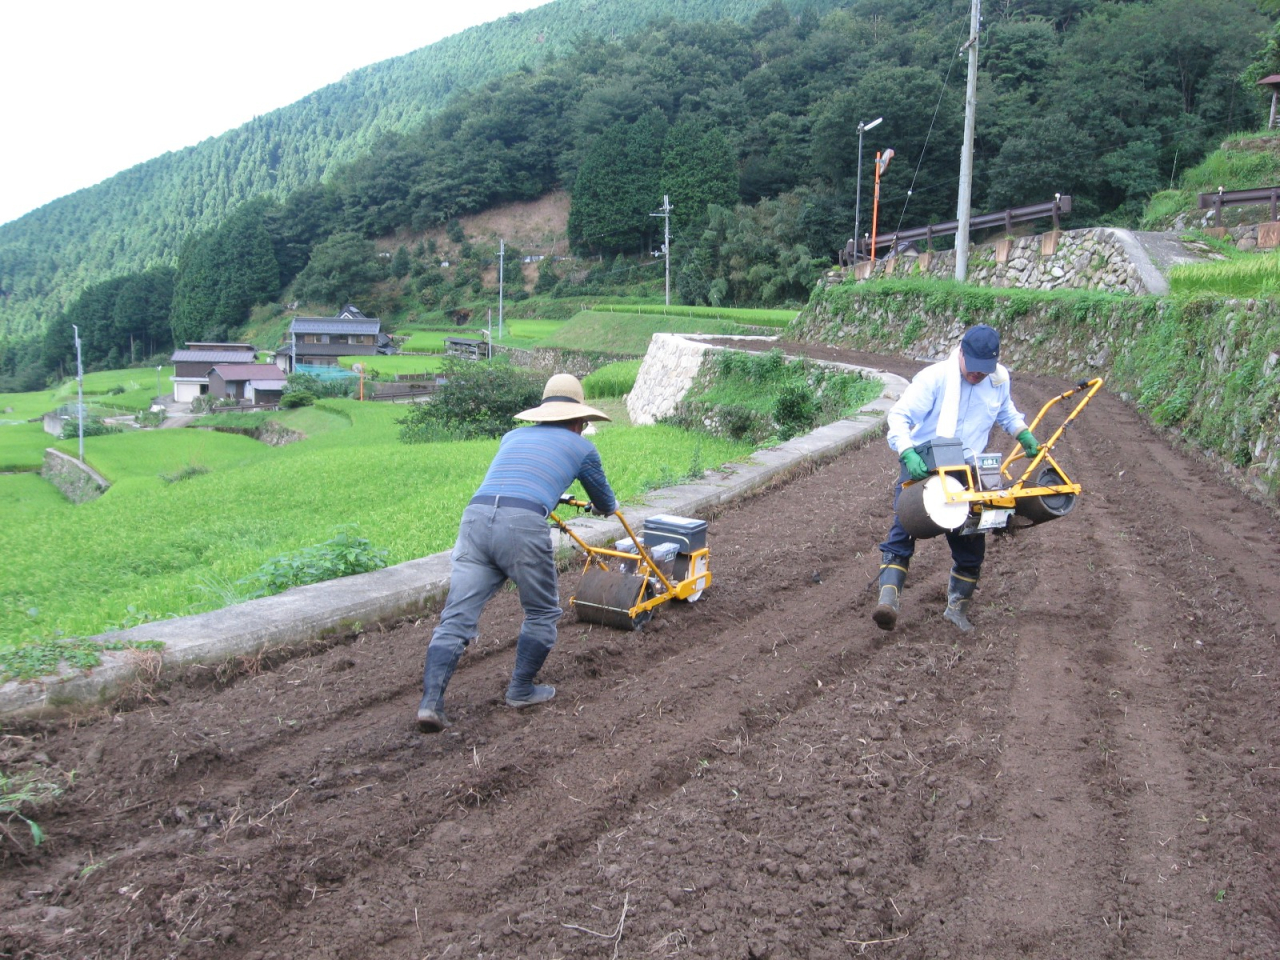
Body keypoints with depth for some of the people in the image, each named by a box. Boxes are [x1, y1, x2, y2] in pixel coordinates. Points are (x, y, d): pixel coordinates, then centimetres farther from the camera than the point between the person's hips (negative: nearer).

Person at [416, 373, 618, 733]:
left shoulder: (513, 436, 32)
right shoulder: (581, 447, 21)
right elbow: (607, 505, 35)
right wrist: (597, 506, 60)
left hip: (475, 517, 4)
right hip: (523, 526, -4)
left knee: (456, 618, 3)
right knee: (541, 614, 18)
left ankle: (430, 703, -6)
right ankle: (521, 690, 24)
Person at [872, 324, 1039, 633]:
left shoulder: (1000, 379, -2)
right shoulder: (935, 377, -18)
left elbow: (1006, 412, 22)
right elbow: (899, 416, -19)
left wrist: (1023, 433, 6)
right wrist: (907, 454, -33)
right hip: (923, 466, -4)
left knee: (971, 542, 8)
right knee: (902, 532, -14)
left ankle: (957, 606, 22)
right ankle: (888, 598, -18)